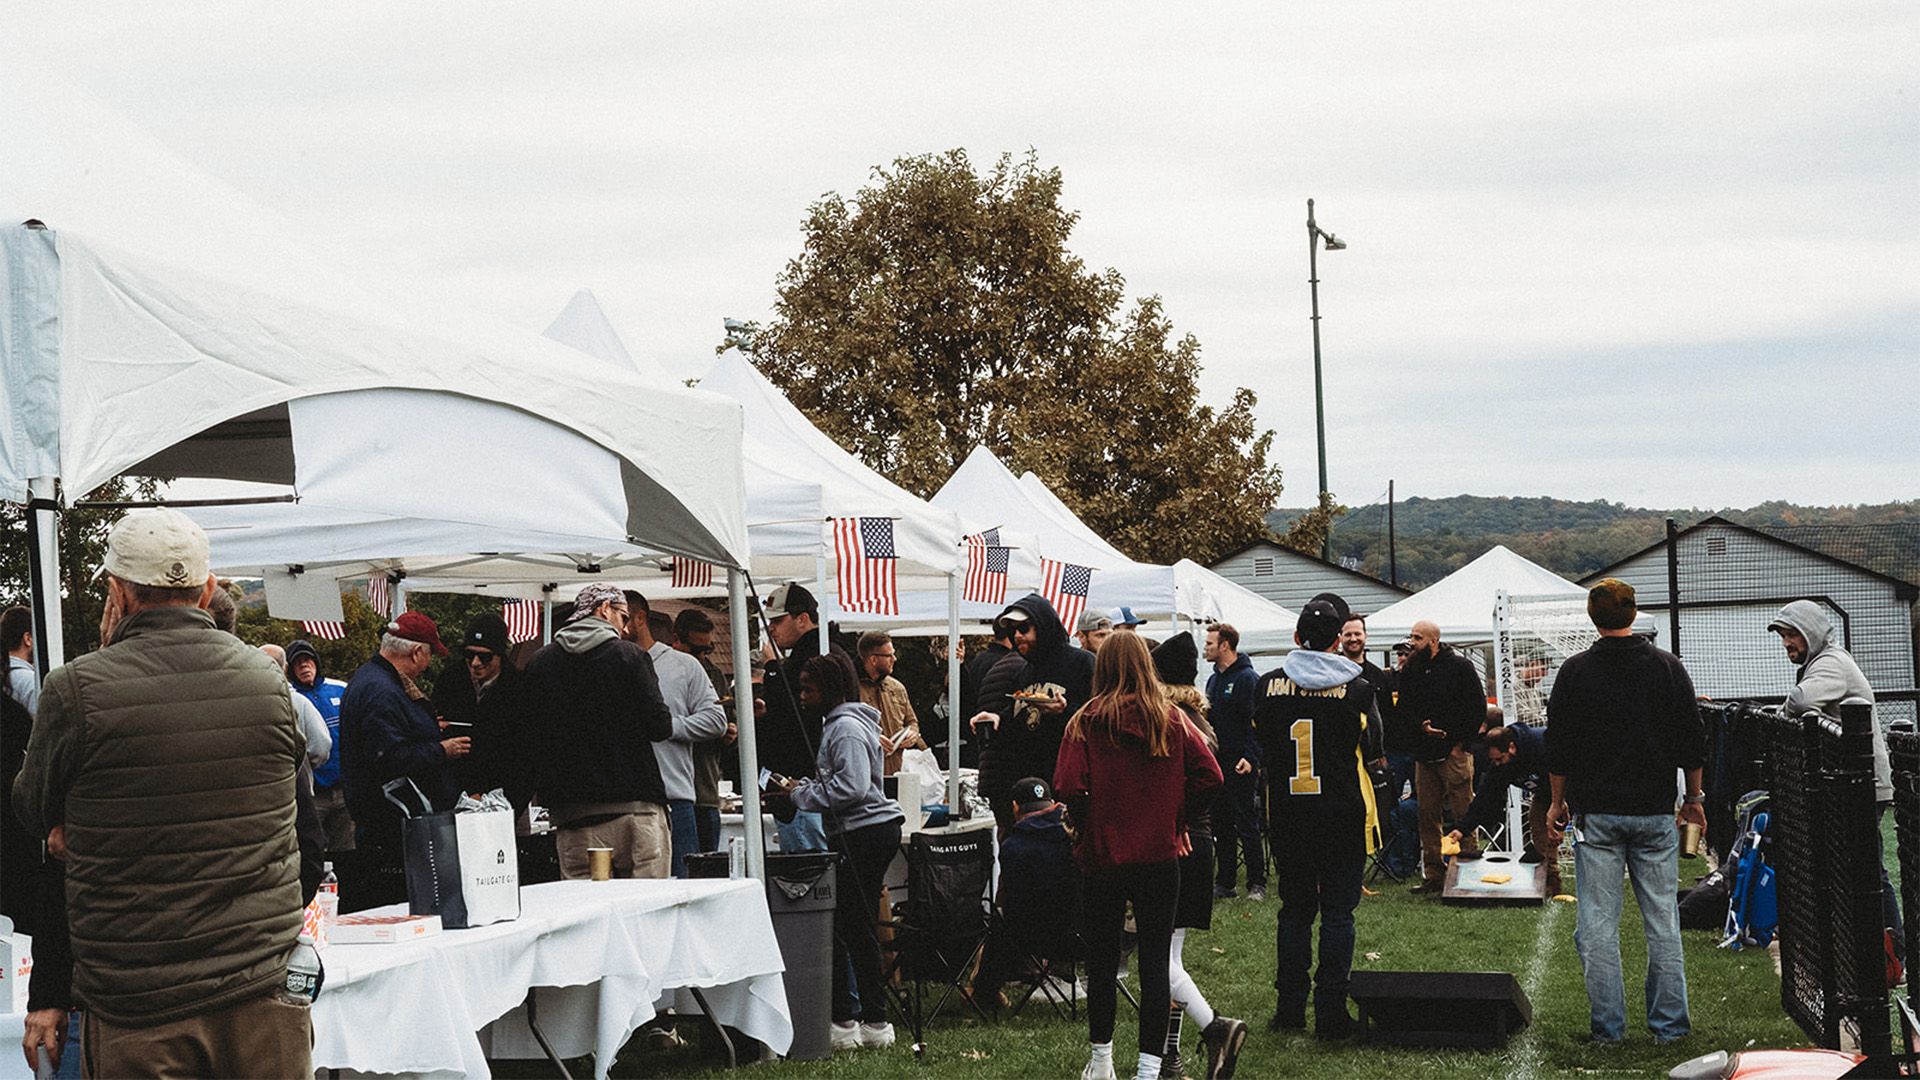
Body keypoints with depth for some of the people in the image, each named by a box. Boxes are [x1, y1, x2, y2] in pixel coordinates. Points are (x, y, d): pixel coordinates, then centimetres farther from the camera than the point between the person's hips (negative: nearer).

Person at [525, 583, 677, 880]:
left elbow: (529, 736, 7)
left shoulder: (538, 664, 8)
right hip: (634, 800, -3)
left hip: (570, 809, 3)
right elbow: (661, 727, -7)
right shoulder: (630, 655, -3)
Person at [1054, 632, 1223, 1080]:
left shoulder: (1086, 722, -7)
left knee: (1102, 959, 14)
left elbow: (1068, 788, -17)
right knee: (1155, 963, 3)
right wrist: (1175, 817, 3)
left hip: (1101, 855, 0)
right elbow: (1210, 776, -7)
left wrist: (1083, 824, 1)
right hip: (1160, 854, 1)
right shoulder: (1172, 720, -1)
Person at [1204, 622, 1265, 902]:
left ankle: (1257, 884, 3)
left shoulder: (1248, 679, -9)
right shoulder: (1213, 680, 17)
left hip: (1241, 766, -8)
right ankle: (1224, 882, 14)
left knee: (1247, 826, -3)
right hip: (1216, 763, 8)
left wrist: (1251, 758, -21)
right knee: (1222, 826, 9)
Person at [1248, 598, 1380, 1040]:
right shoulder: (1357, 689, -9)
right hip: (1344, 816, -3)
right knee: (1337, 912, 3)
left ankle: (1289, 1008, 16)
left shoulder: (1269, 685, -2)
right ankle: (1330, 1012, 3)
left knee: (1294, 909, 13)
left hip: (1287, 816, 3)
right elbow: (1374, 752, -3)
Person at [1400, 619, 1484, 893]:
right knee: (1428, 816, 5)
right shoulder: (1410, 671, 12)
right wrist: (1421, 725, -4)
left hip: (1454, 753, -5)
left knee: (1463, 811, -7)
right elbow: (1404, 707, 16)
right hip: (1424, 753, 5)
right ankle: (1433, 875, 9)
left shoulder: (1459, 666, -2)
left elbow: (1478, 707, -4)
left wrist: (1461, 742, -8)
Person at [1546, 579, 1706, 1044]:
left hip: (1596, 813, -1)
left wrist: (1558, 803, 11)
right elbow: (1693, 742, 6)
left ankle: (1607, 1026, 4)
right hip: (1655, 813, 2)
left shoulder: (1575, 671, -3)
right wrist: (1694, 798, 17)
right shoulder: (1667, 667, 1)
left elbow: (1558, 747, 0)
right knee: (1662, 920, 7)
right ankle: (1668, 1024, 10)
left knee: (1598, 922, 2)